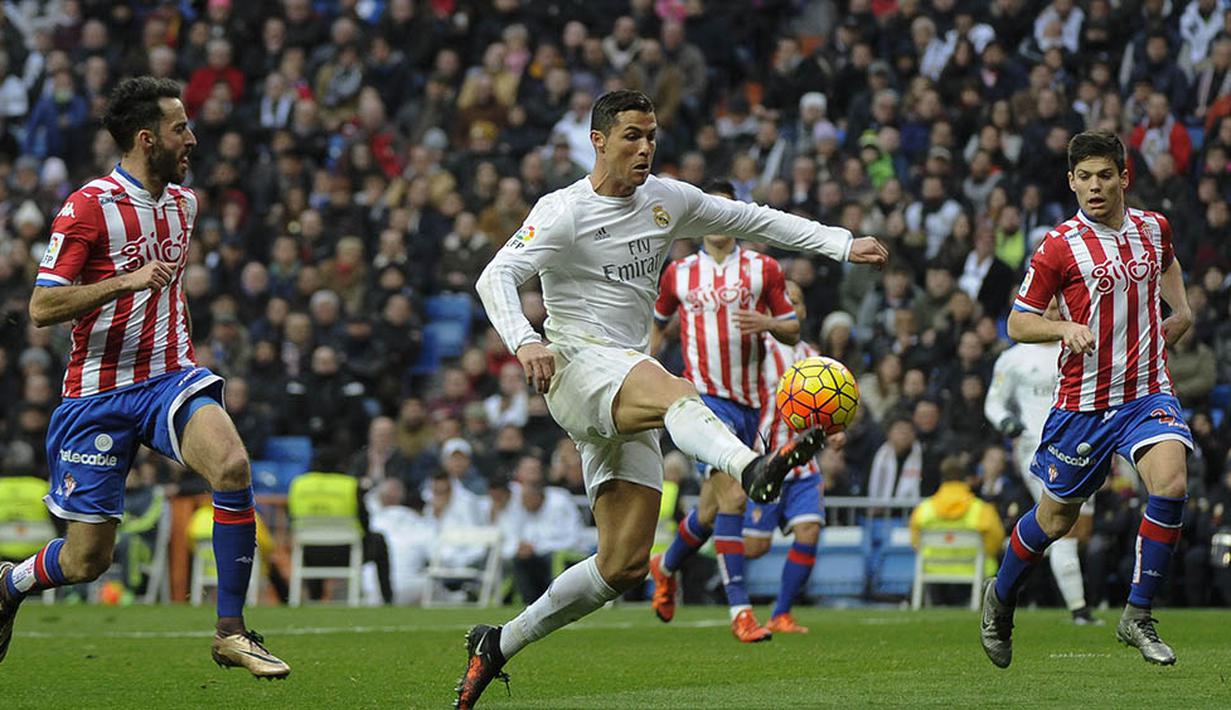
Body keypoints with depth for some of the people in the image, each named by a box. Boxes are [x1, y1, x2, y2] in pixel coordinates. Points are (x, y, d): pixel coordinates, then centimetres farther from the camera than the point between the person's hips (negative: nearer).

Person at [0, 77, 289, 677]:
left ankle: (231, 632, -18)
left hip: (170, 380, 5)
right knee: (88, 558, -1)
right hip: (99, 396, -5)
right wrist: (127, 281, -27)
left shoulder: (183, 202, 10)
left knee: (232, 466, -27)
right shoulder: (88, 206, -12)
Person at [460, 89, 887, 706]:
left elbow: (752, 220, 22)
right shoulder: (564, 212, -5)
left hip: (626, 406, 7)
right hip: (575, 364, -7)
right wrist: (524, 341, -34)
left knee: (625, 565, 0)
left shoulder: (666, 200, 13)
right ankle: (752, 467, -72)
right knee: (676, 393, -40)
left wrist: (842, 244, 14)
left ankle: (499, 644, 15)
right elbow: (496, 277, -15)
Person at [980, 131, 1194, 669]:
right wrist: (1066, 327, -22)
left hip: (1148, 392, 3)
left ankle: (1137, 616, -11)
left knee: (1170, 484, -23)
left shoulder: (1152, 227, 4)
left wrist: (1181, 309, 18)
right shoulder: (1059, 247, -10)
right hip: (1084, 402, -3)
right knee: (1055, 519, 8)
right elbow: (1018, 324, -5)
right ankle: (1000, 599, 37)